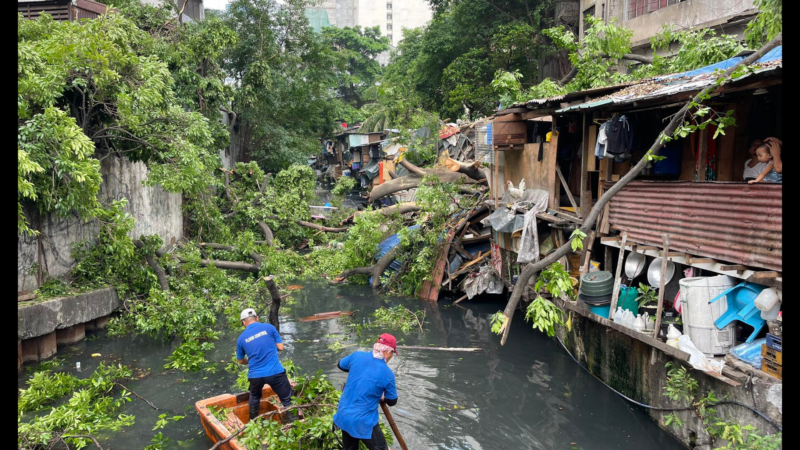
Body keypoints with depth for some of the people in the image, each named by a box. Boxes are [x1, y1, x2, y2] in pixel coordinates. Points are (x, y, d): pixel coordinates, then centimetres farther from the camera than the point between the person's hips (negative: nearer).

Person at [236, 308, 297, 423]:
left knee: (254, 398, 30)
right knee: (287, 399, 8)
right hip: (275, 372, -3)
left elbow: (240, 361, 18)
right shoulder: (268, 327, -2)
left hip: (255, 375, 3)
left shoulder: (241, 338, 5)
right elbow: (280, 347, 1)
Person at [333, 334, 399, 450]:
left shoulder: (357, 356, -6)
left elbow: (340, 365, 16)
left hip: (343, 417, 6)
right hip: (364, 422, -6)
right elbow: (392, 401, -1)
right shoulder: (387, 374, -17)